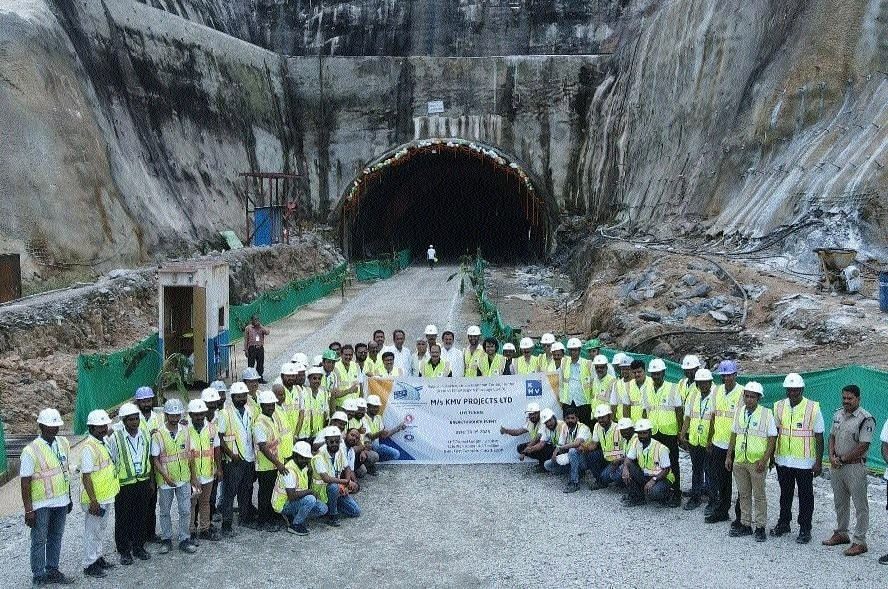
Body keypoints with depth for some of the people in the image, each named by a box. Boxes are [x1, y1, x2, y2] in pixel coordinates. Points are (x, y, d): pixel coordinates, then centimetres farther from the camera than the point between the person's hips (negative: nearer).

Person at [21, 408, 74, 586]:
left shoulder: (63, 443, 2)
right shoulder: (31, 451, -16)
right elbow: (25, 483, -14)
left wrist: (69, 497, 15)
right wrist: (28, 510, -15)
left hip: (61, 501, 6)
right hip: (41, 505, -6)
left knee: (56, 537, 16)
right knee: (39, 540, 6)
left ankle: (52, 570, 30)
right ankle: (38, 576, 18)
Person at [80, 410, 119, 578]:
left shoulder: (104, 442, 6)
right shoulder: (89, 447, -21)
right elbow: (86, 476, -22)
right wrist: (93, 501, -23)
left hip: (107, 496, 9)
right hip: (95, 498, -9)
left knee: (101, 529, 19)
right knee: (92, 531, 2)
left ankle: (98, 557, 32)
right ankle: (89, 564, 12)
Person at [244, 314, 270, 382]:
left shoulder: (261, 328, 11)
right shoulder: (248, 328, 3)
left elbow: (267, 332, -8)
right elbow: (246, 340, 3)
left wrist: (261, 326, -10)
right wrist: (245, 350, -3)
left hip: (260, 348, 3)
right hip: (252, 348, -3)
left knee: (260, 364, 7)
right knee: (251, 364, -3)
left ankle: (260, 378, 16)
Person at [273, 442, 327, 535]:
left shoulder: (304, 467, 2)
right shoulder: (290, 471, -27)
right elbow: (292, 496, -33)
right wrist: (309, 491, -24)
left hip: (297, 501, 9)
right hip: (283, 504, -9)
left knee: (323, 509, -1)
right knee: (310, 499, -31)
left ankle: (292, 517, 7)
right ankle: (295, 526, -13)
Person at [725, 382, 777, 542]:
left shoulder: (766, 414, -7)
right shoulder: (739, 412, 7)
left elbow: (772, 438, -8)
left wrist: (764, 460, -15)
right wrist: (729, 456, 11)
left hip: (757, 462, -5)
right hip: (739, 461, 5)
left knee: (759, 496, 4)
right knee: (743, 494, 12)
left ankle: (760, 527, 12)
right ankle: (745, 525, 22)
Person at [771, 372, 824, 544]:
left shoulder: (813, 408, -9)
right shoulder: (779, 407, 2)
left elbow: (819, 437, -6)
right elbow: (773, 433, 11)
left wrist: (819, 462, -8)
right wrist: (770, 456, 11)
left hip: (805, 462, -3)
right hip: (783, 460, 4)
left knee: (805, 496, 5)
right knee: (785, 494, 17)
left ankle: (805, 530, 15)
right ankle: (783, 523, 31)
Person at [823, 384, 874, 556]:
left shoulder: (865, 419, -14)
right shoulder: (838, 414, 9)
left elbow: (863, 446, -18)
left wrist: (843, 459, -13)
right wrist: (832, 456, -1)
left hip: (855, 466, -8)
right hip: (837, 465, 8)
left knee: (860, 505, -1)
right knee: (840, 502, 18)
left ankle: (859, 542, 3)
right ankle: (841, 533, 32)